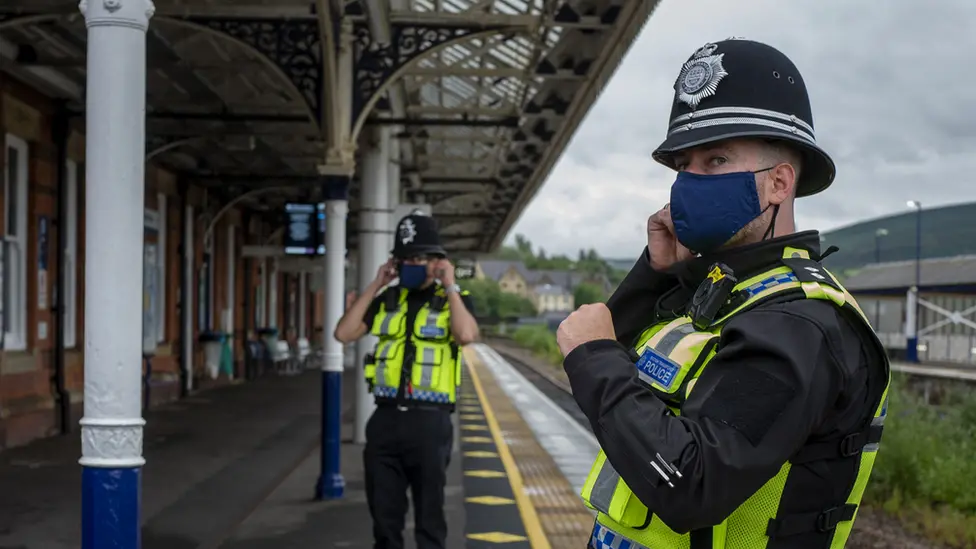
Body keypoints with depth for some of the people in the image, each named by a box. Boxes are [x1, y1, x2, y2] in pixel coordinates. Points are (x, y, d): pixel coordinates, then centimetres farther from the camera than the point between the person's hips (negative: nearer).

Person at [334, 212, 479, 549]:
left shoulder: (454, 300, 1)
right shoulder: (388, 300, 12)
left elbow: (467, 335, -22)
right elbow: (344, 333, 2)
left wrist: (449, 286, -13)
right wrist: (374, 287, 1)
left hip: (429, 422, -4)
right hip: (385, 419, 4)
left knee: (429, 519, 5)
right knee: (384, 516, 10)